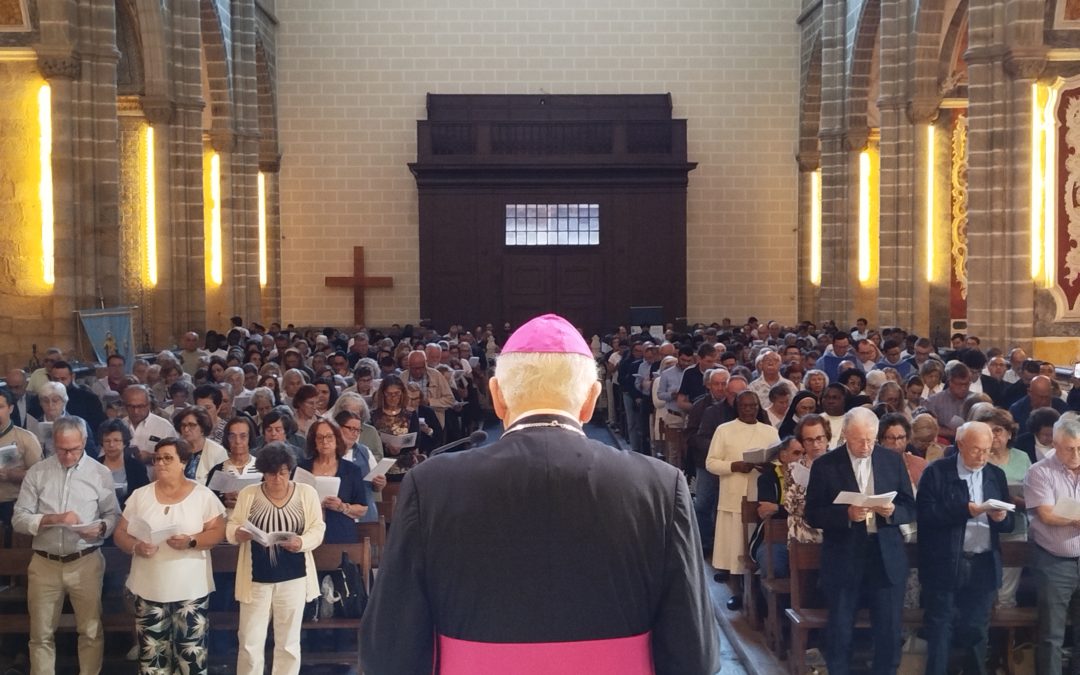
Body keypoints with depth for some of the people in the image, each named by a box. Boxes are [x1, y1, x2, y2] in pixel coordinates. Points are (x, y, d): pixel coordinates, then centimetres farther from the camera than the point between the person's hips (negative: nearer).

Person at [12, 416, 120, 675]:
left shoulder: (100, 473, -1)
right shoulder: (37, 472, 0)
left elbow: (114, 515, 5)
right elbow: (19, 519, -2)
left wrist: (101, 528, -17)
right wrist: (53, 519, -17)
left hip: (85, 562, -1)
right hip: (45, 563, 1)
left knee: (91, 631, 7)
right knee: (41, 633, 10)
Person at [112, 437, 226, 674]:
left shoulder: (203, 495, -1)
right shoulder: (140, 496, 6)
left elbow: (218, 531, -4)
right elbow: (120, 533, 7)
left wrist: (191, 541, -21)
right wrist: (135, 547, -14)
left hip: (191, 590, -2)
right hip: (149, 589, 2)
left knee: (192, 653, -1)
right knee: (152, 654, 6)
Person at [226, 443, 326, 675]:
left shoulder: (306, 493, -1)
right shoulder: (248, 494, 0)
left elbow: (318, 529, -2)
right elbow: (230, 527, 3)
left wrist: (301, 542, -22)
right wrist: (238, 533, -20)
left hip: (293, 578, 0)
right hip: (256, 579, 0)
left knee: (288, 643, 10)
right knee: (250, 643, 3)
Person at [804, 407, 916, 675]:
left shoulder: (893, 461, 3)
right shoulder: (825, 466, -4)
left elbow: (910, 509, 5)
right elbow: (813, 514, -6)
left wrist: (892, 511, -16)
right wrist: (846, 514, -21)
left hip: (887, 557, 2)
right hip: (843, 559, -2)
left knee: (890, 630, 7)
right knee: (839, 630, 8)